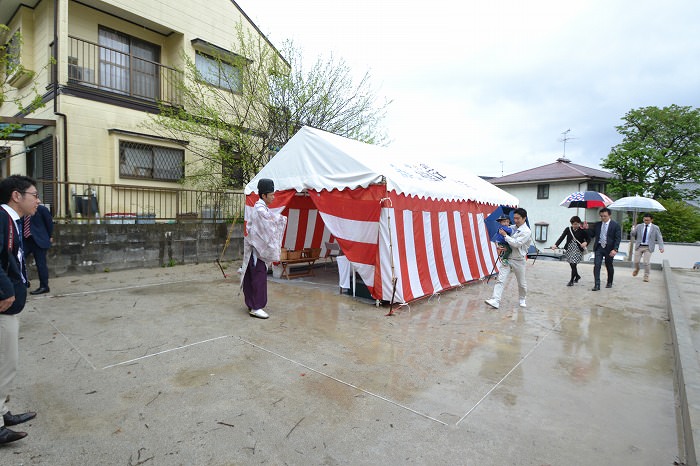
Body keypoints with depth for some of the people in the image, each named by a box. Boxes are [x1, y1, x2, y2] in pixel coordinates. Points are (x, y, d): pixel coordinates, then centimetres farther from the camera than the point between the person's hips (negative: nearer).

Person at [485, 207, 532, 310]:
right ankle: (495, 301, -15)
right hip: (507, 258, 4)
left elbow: (516, 244, -24)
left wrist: (505, 235, -17)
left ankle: (522, 300, 37)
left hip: (518, 261, -4)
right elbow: (506, 241, 18)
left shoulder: (526, 232, -13)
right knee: (500, 279, -9)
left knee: (521, 283, 13)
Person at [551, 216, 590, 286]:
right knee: (572, 265, 13)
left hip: (578, 250, -3)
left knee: (573, 264, -10)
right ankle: (577, 276, 40)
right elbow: (561, 237, -5)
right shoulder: (568, 229, 1)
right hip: (569, 249, 4)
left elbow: (588, 238, 5)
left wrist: (585, 243, -18)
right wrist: (556, 245, -19)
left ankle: (571, 281, 2)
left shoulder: (582, 231, -4)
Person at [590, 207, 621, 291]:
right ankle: (597, 285, -8)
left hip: (609, 249, -2)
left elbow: (618, 238, -8)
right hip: (599, 248, 2)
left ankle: (609, 283, 33)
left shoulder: (615, 225, -3)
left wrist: (615, 249, -18)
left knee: (609, 266, 13)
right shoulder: (597, 224, 7)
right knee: (596, 266, -9)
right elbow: (592, 235, 11)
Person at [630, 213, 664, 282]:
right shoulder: (639, 226, 7)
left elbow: (659, 238, -1)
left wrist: (661, 247, -16)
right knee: (636, 261, 2)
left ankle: (646, 276, 8)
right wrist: (633, 230, -17)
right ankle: (637, 269, 35)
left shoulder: (655, 228, 2)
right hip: (639, 246, 2)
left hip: (648, 247, -2)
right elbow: (632, 235, 6)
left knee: (646, 262, -9)